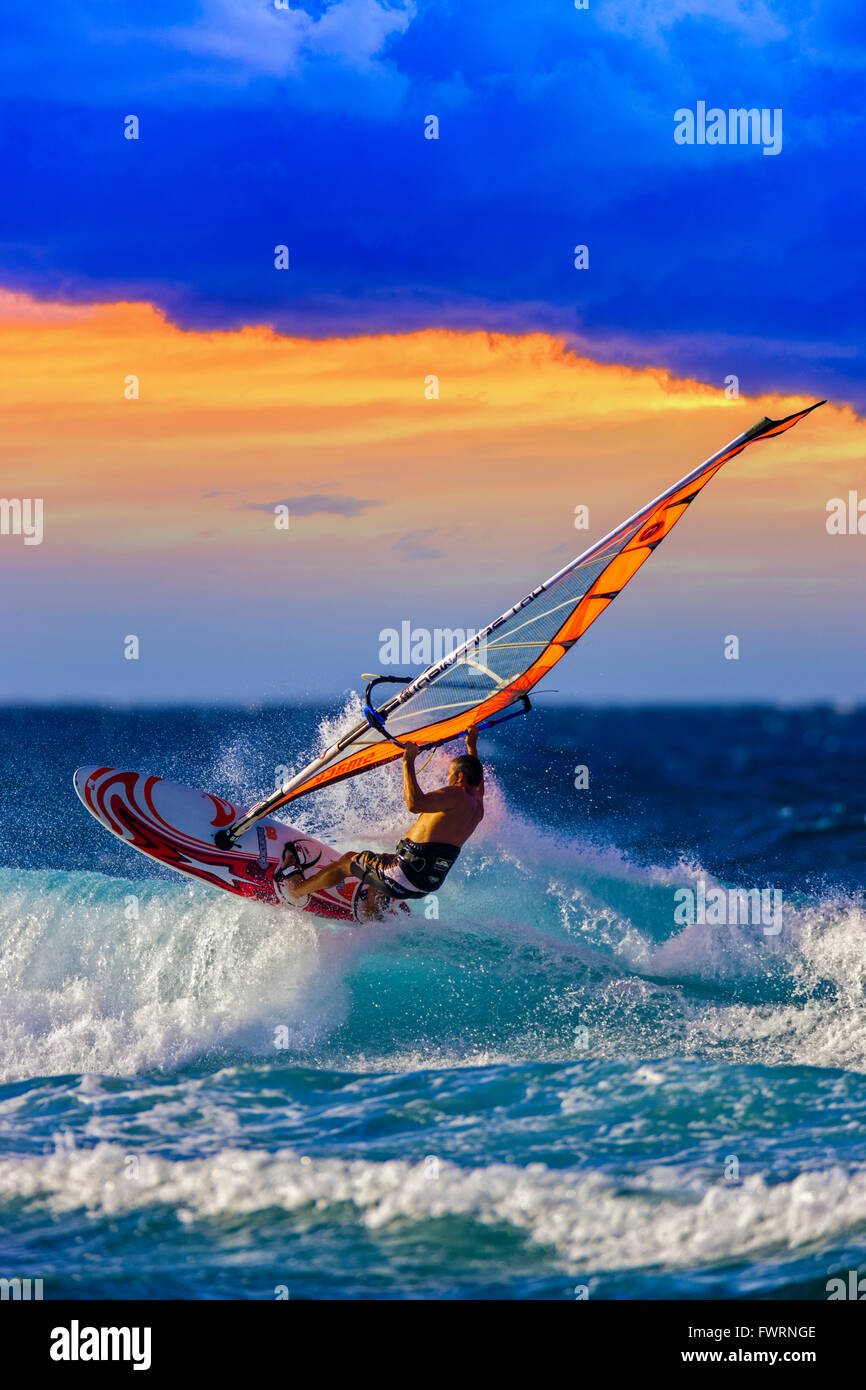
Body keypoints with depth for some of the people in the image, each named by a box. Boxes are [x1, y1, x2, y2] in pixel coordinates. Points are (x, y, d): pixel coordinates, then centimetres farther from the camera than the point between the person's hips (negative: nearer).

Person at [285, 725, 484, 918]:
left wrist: (408, 763, -24)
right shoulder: (477, 807, 10)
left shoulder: (456, 795, -17)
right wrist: (472, 747, 42)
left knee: (347, 861, 14)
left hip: (408, 874, -8)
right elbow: (477, 781, 34)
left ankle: (296, 891, 30)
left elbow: (415, 804, -32)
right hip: (430, 884, 8)